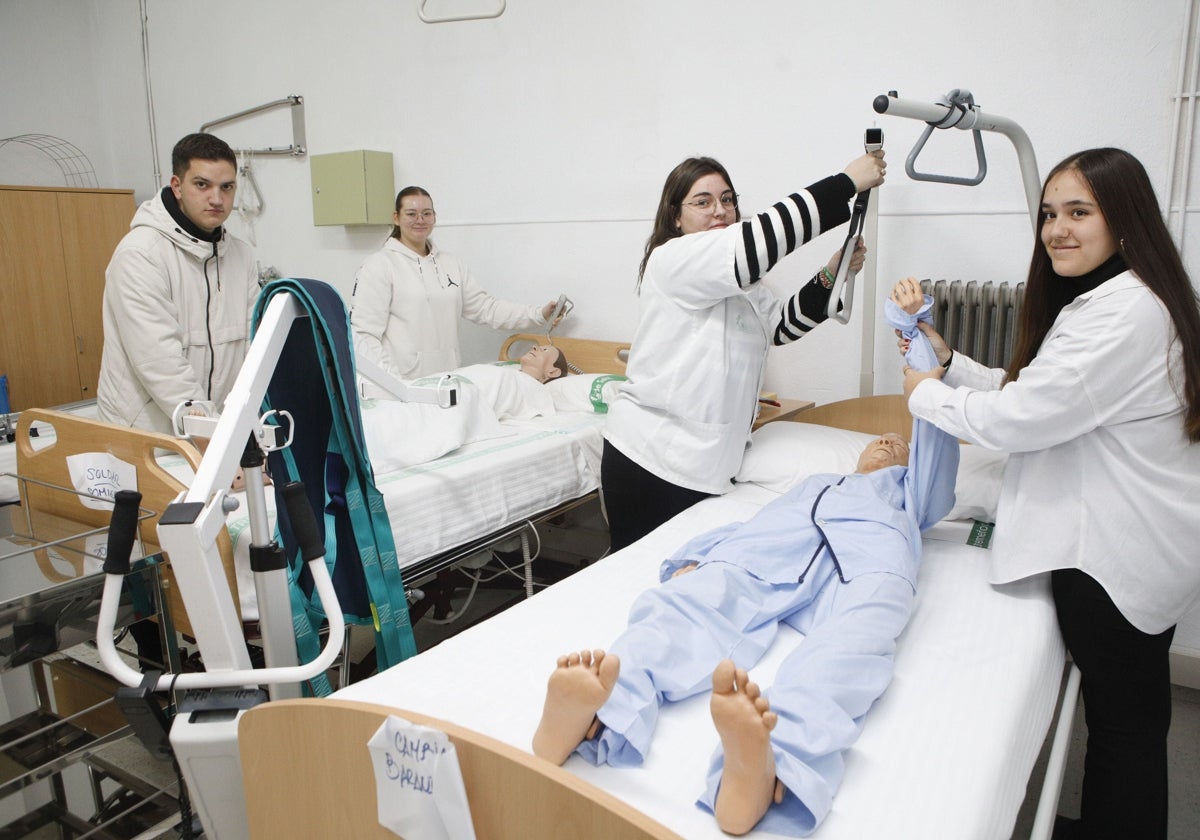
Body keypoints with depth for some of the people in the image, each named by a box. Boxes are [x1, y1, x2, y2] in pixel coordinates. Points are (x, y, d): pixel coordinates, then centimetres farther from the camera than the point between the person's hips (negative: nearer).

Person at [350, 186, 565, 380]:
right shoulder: (379, 265, -3)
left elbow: (485, 307, 13)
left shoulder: (451, 264, 14)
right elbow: (363, 334, -9)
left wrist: (538, 315, 2)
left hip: (447, 379, 5)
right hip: (403, 382, -4)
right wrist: (388, 382, -21)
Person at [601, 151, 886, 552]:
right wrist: (846, 183, -17)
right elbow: (760, 238, -23)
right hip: (649, 458, -8)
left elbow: (783, 326, 14)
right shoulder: (672, 260, -12)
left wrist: (830, 275, -2)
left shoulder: (740, 280, 17)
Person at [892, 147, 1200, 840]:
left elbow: (1021, 419, -25)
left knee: (1122, 718, 7)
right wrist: (947, 360, 1)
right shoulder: (1102, 299, 12)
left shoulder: (1126, 311, -23)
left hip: (1115, 554, -11)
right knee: (1133, 714, 23)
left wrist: (925, 394, -10)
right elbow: (1034, 396, 12)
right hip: (1129, 544, 11)